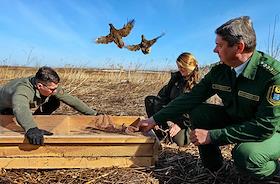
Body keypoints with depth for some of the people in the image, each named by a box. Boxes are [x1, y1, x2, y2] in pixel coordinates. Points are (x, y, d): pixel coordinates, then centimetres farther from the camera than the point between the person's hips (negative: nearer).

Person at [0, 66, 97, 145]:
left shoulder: (51, 86, -26)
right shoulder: (22, 90, -44)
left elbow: (71, 99, -21)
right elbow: (20, 108, -63)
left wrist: (93, 113, -22)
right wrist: (31, 129, -81)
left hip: (31, 107, 5)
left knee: (55, 102, -13)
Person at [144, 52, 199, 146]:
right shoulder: (176, 77, 4)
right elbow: (163, 95, 1)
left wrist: (181, 124, -25)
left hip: (185, 118, -5)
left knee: (179, 140, -30)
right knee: (149, 100, -13)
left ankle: (185, 131, 7)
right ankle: (160, 134, -13)